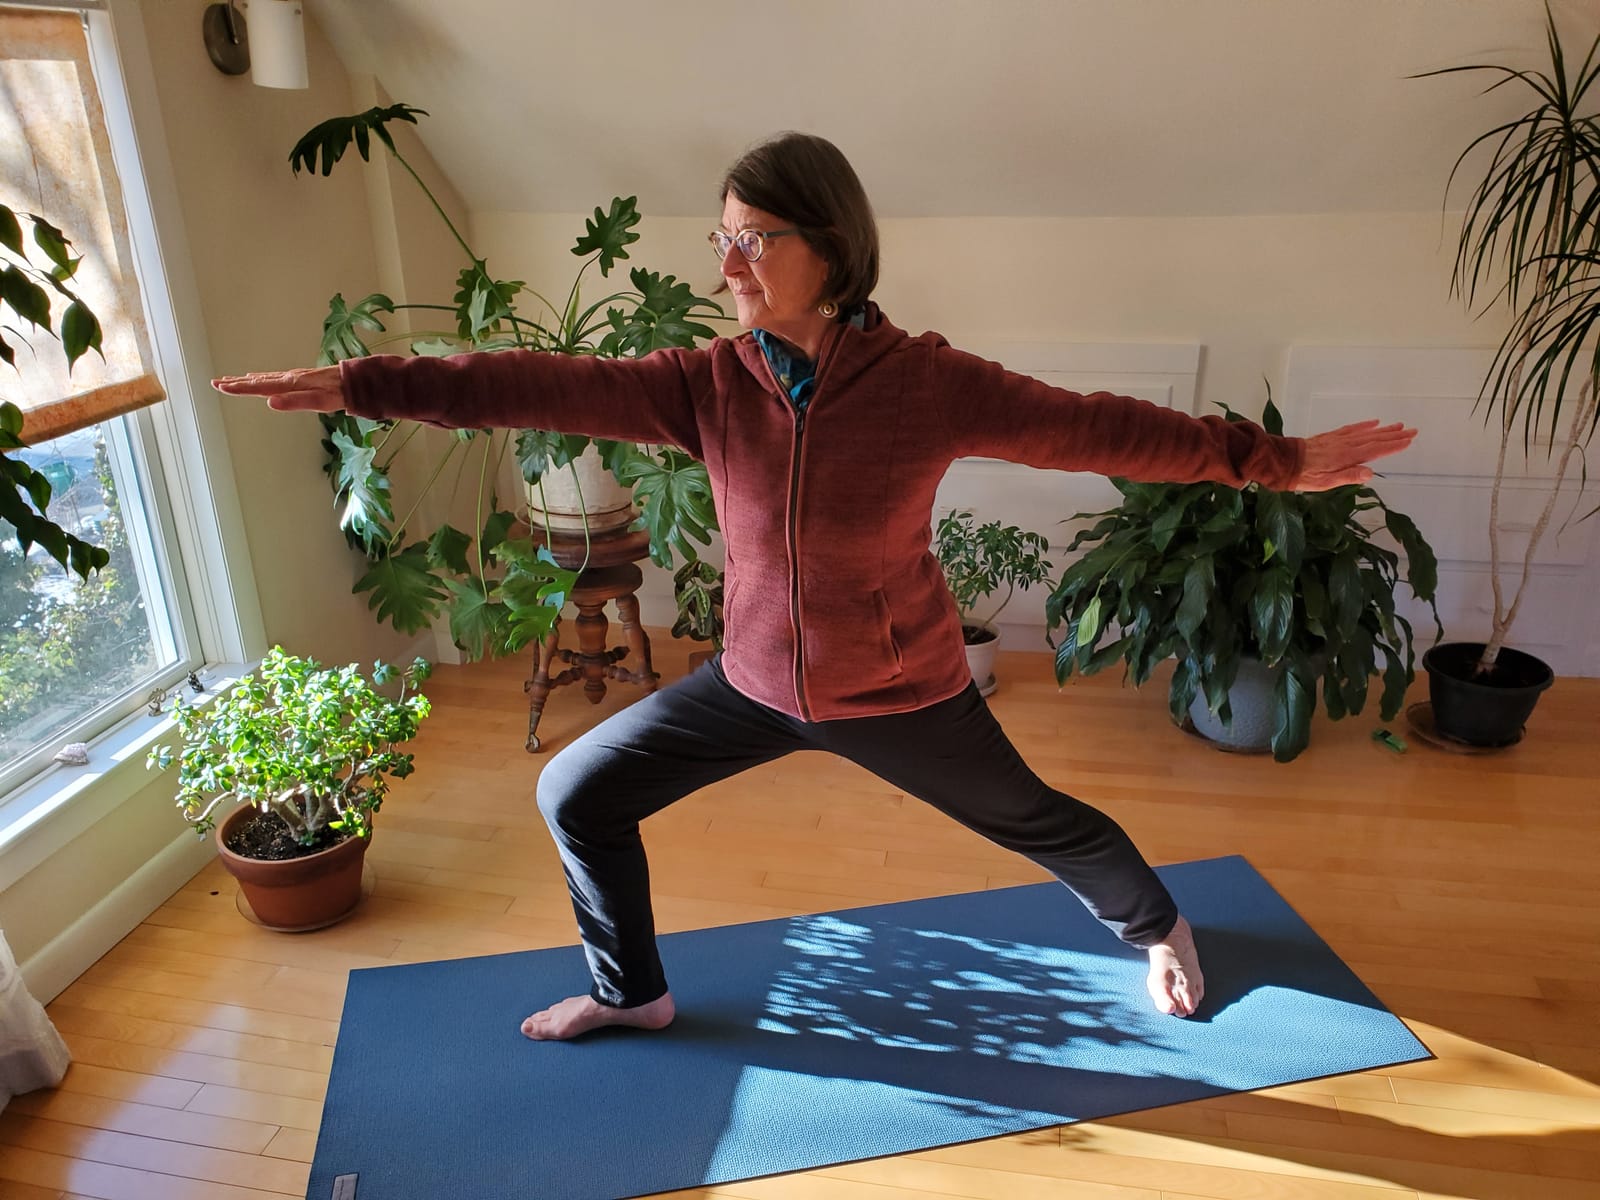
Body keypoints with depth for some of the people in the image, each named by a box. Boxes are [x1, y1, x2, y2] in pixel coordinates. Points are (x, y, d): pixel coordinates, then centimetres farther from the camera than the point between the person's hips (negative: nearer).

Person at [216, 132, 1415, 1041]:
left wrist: (1277, 459, -16)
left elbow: (1098, 428, -16)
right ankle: (631, 990, 34)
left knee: (1036, 822, 17)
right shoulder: (711, 382, -11)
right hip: (755, 681, 4)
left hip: (901, 692, -3)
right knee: (577, 792, 8)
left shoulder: (929, 382, -19)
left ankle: (1158, 922, 54)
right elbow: (551, 387, -15)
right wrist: (357, 383, -18)